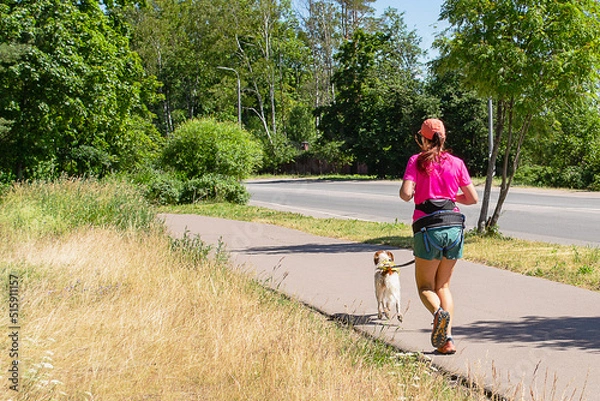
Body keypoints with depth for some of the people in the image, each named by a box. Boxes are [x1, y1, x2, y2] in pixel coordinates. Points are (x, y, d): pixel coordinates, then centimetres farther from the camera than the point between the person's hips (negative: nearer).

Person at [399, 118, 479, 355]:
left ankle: (438, 312, -22)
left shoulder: (416, 161, 0)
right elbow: (473, 198, 10)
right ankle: (447, 339, 2)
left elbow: (406, 194, -12)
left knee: (425, 286, 11)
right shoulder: (456, 163, 8)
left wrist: (410, 194, 11)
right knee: (443, 285, 15)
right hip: (454, 226, 3)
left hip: (428, 227, -3)